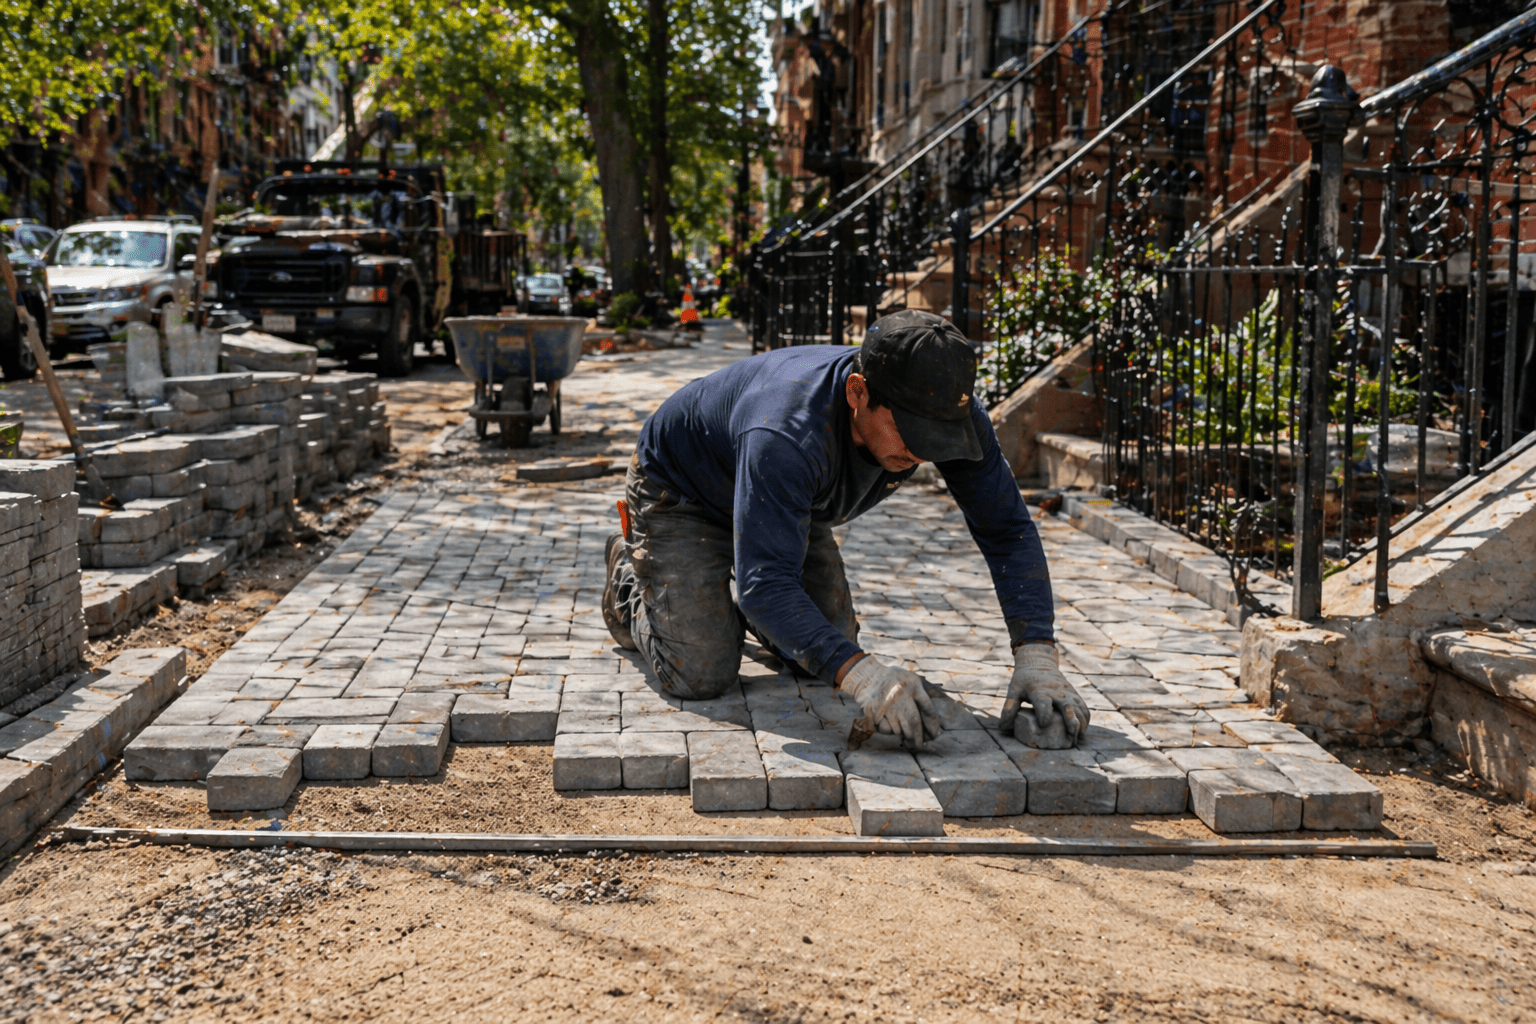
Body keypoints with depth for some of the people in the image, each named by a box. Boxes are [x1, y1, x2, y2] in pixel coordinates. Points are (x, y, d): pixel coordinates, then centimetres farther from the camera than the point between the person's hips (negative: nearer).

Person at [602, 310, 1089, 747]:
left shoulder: (948, 409, -28)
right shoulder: (788, 437, -47)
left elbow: (1007, 529, -21)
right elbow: (766, 584, -48)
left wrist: (1036, 655, -33)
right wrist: (859, 673, -61)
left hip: (789, 502, 6)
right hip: (680, 490, -6)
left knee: (828, 648, 0)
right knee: (701, 675, -14)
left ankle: (735, 606, 30)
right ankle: (630, 575, 17)